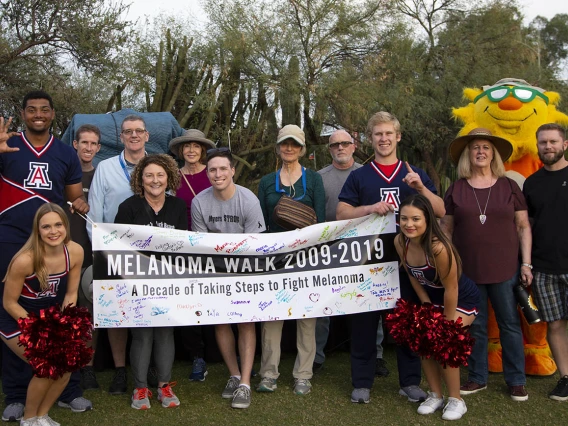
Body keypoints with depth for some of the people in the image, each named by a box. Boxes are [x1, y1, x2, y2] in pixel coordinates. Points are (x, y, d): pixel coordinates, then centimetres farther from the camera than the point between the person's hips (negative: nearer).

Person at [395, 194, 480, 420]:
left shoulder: (438, 247, -39)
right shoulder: (400, 242, -19)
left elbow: (451, 289, -28)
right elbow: (413, 277, -3)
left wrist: (447, 323, -17)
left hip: (462, 299, -6)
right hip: (433, 297, 6)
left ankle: (456, 400, 5)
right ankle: (435, 395, 17)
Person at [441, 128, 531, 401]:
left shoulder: (509, 187, 2)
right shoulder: (456, 189, 3)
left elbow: (523, 226, 5)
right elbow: (446, 229, 6)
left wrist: (526, 263, -1)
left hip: (505, 269, 0)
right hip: (467, 270, 1)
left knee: (510, 324, 6)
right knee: (474, 326, 10)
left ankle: (516, 380, 20)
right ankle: (477, 377, 24)